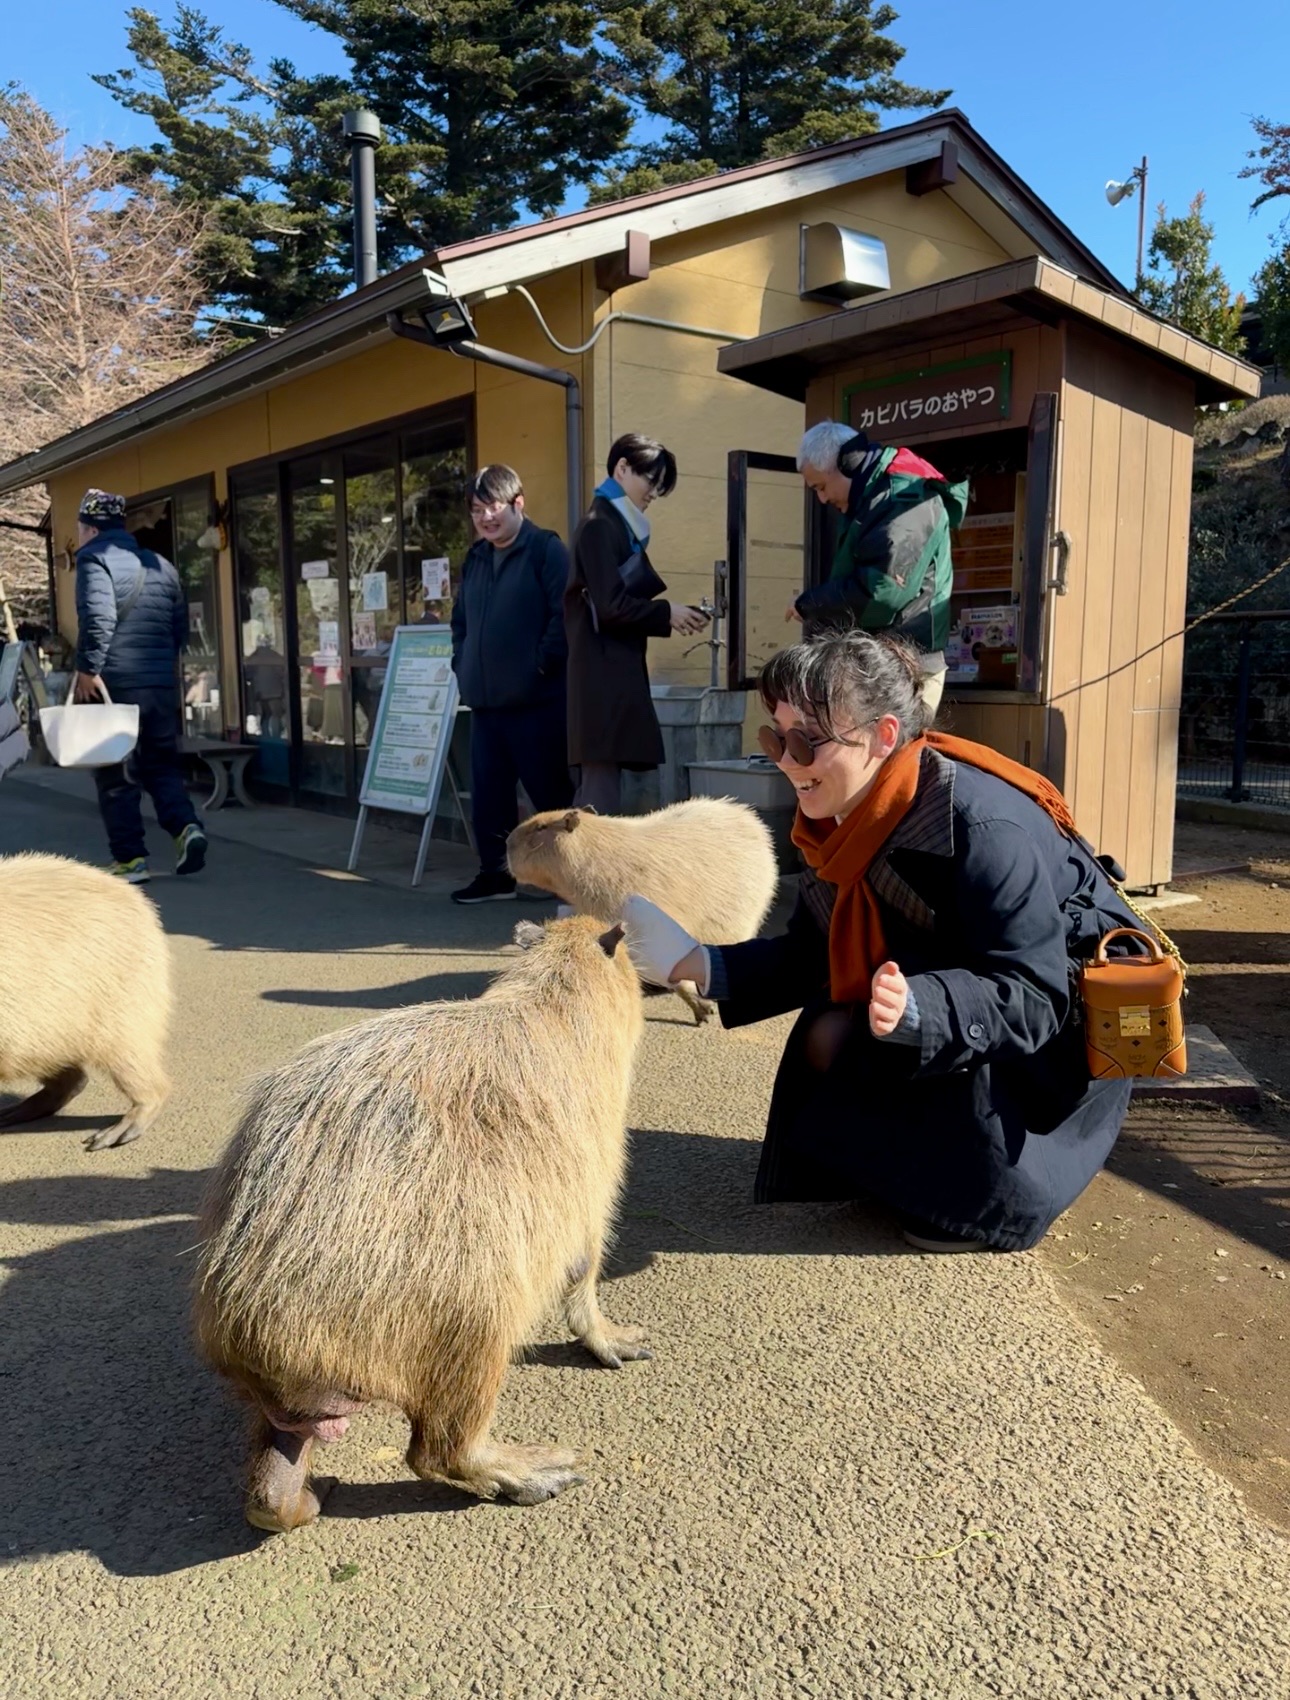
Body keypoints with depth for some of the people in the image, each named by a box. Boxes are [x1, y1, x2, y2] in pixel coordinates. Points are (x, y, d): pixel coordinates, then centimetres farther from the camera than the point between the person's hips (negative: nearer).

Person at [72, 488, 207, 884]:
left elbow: (98, 617, -19)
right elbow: (180, 625, 20)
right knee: (161, 764, 15)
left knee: (116, 773, 2)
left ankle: (130, 859, 4)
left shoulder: (95, 557, -4)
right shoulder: (160, 564, 17)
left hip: (113, 683, -6)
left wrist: (88, 669, -16)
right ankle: (186, 827, -7)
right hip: (161, 682, 6)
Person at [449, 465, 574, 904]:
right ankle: (494, 872, 21)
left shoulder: (546, 550, -6)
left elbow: (564, 614, -14)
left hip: (535, 700, -7)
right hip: (483, 700, 7)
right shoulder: (474, 559, 17)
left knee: (550, 790, 0)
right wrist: (462, 665, 14)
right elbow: (460, 619, 26)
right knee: (488, 791, 10)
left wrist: (542, 666, -15)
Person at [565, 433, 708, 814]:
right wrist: (666, 612, -5)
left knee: (598, 788, 12)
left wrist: (669, 618, 6)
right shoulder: (600, 525, -9)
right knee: (602, 790, -9)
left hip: (613, 674, 10)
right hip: (603, 676, -10)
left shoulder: (618, 525, 20)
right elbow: (611, 607, -17)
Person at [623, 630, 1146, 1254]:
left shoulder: (981, 826, -34)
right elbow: (810, 958, -5)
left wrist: (913, 1010, -53)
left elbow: (1031, 999, -35)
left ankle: (995, 1202, -4)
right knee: (829, 1039, -10)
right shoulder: (843, 818, -9)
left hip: (1070, 1013, -7)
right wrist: (696, 964, -17)